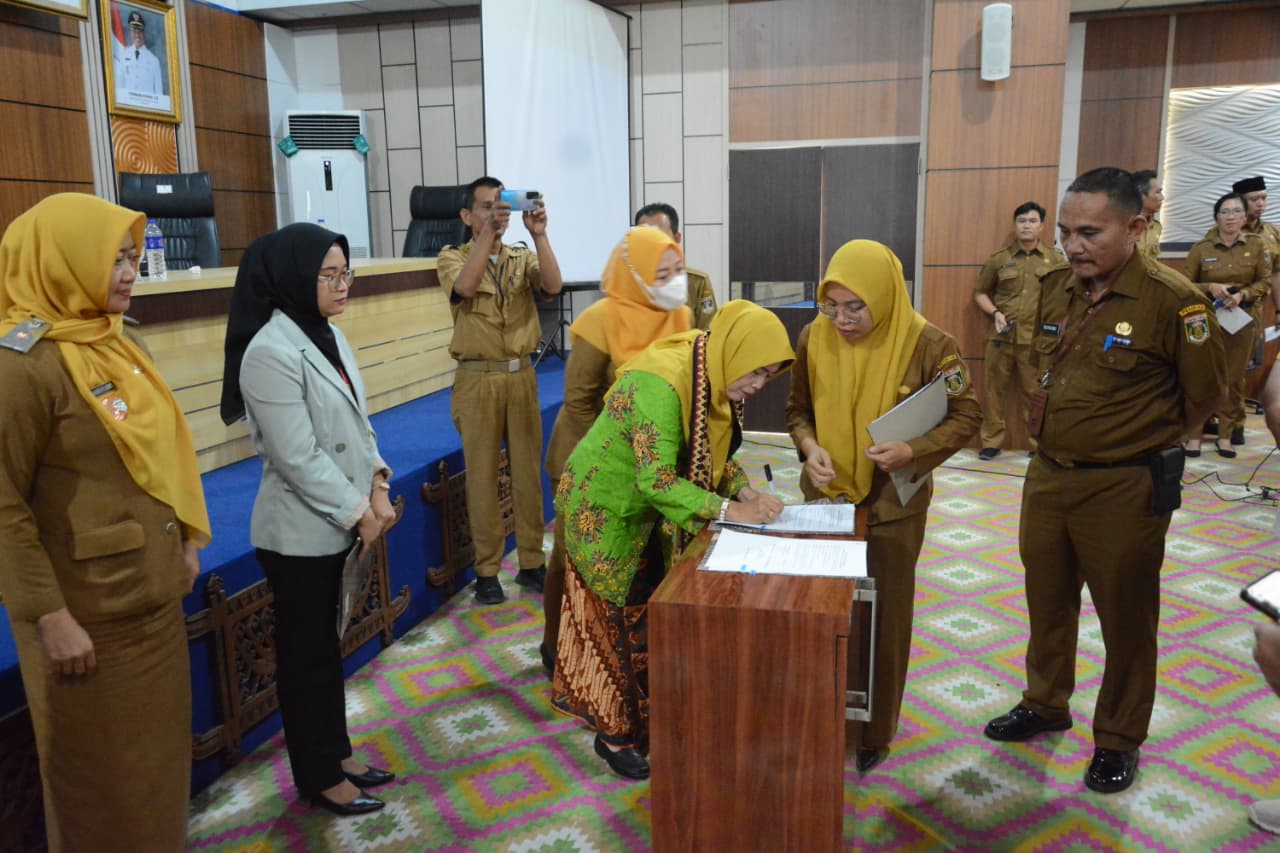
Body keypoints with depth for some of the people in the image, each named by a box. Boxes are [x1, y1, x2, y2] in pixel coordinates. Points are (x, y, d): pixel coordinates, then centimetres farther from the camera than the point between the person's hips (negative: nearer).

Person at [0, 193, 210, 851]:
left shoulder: (122, 342, 5)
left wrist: (187, 540, 12)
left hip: (154, 590, 7)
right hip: (89, 605, -7)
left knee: (159, 744, 21)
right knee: (103, 769, 12)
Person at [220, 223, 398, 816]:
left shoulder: (329, 336, 5)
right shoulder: (270, 353, -21)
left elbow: (359, 423, 10)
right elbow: (297, 458, -23)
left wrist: (378, 490, -2)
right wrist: (358, 511, -14)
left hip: (337, 523, 8)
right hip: (300, 531, -8)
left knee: (328, 644, 19)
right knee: (306, 654, 8)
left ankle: (336, 753, 35)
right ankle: (318, 777, 24)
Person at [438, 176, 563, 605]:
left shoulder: (523, 258, 9)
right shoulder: (452, 257, 1)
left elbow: (552, 286, -11)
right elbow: (464, 286, -22)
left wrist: (539, 235, -21)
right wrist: (488, 231, -27)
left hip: (521, 376, 3)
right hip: (477, 379, -3)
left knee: (528, 470, 8)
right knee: (482, 474, 2)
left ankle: (532, 562, 19)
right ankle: (486, 570, 12)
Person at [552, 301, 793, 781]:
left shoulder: (715, 379, -5)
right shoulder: (661, 384, -33)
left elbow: (715, 450, 6)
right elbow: (656, 480, -35)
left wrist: (745, 491, -10)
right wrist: (726, 510, -33)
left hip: (647, 511, 8)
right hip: (605, 510, -8)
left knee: (655, 612, 13)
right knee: (622, 620, 5)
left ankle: (647, 719, 30)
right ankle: (614, 734, 23)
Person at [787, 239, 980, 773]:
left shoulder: (927, 344, -16)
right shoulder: (814, 338, -7)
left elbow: (967, 415, -8)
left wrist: (914, 451, -25)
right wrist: (809, 447, -16)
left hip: (893, 504, -2)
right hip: (826, 498, 3)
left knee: (884, 615, 11)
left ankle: (876, 729, 30)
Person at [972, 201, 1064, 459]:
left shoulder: (1054, 259, 5)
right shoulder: (998, 258, 5)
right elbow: (980, 293, 12)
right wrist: (994, 313, -4)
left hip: (1037, 339, -1)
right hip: (1001, 336, 1)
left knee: (1035, 393, 5)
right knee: (993, 390, 4)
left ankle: (1038, 443, 17)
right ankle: (991, 441, 15)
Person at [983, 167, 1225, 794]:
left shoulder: (1173, 301, -18)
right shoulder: (1054, 288, 0)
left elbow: (1203, 394, -7)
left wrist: (1143, 442, 4)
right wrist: (1057, 429, 13)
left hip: (1125, 488, -6)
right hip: (1047, 476, 6)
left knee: (1125, 615, 11)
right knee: (1047, 601, 20)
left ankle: (1119, 739, 29)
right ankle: (1046, 704, 41)